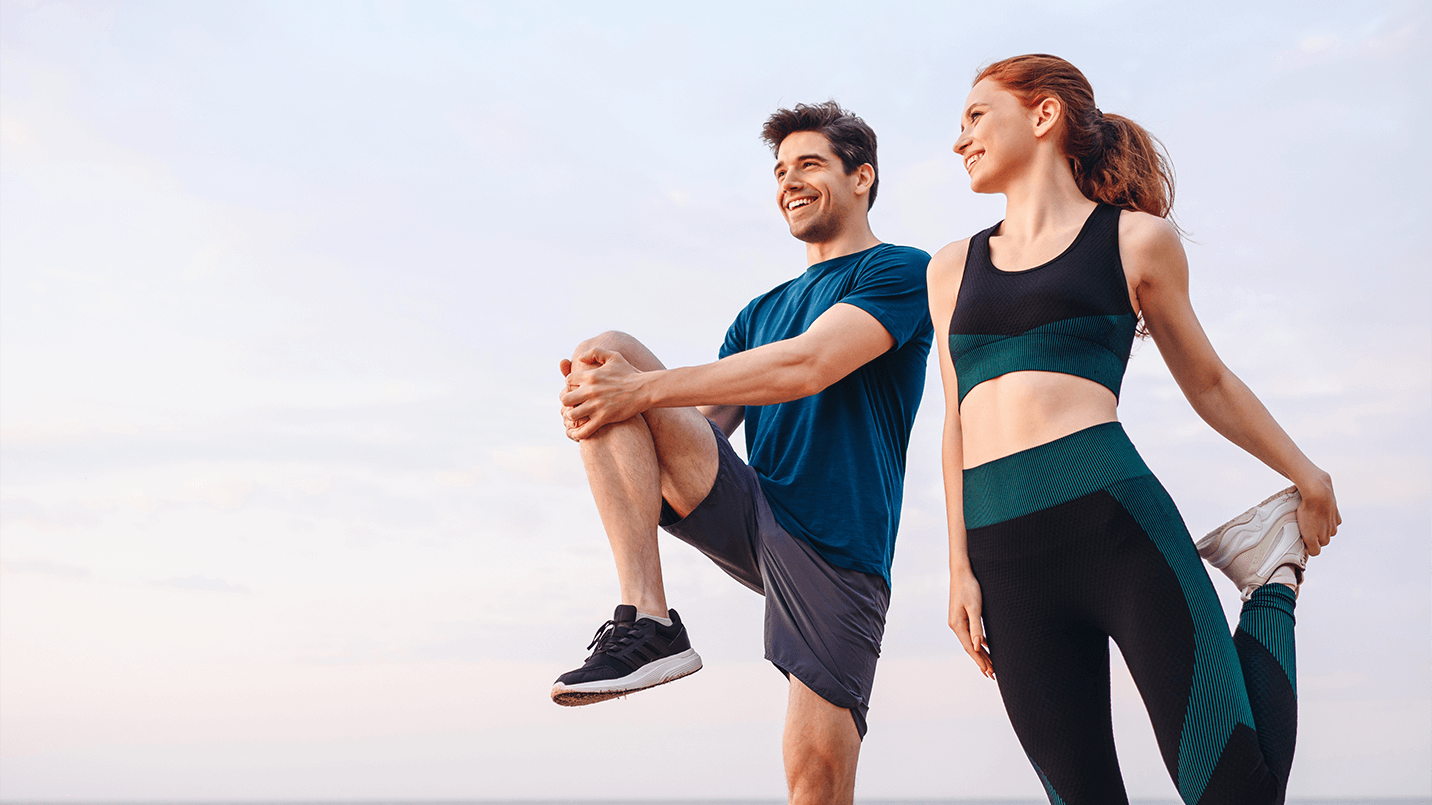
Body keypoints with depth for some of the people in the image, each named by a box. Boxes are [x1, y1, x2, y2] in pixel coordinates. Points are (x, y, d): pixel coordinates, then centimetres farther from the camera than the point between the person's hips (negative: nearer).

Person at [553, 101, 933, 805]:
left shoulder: (902, 272, 2)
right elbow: (699, 423, 15)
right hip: (747, 515, 5)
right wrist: (607, 404, -8)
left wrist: (643, 390, -19)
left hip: (836, 549, -5)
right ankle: (646, 620, -24)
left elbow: (807, 366, -15)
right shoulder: (761, 313, 24)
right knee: (606, 353, -13)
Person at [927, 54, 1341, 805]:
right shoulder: (954, 266, 20)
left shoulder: (1136, 239, 10)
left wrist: (1305, 474, 26)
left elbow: (1206, 382, 19)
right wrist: (961, 568, 11)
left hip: (1116, 518, -3)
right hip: (1005, 555, 3)